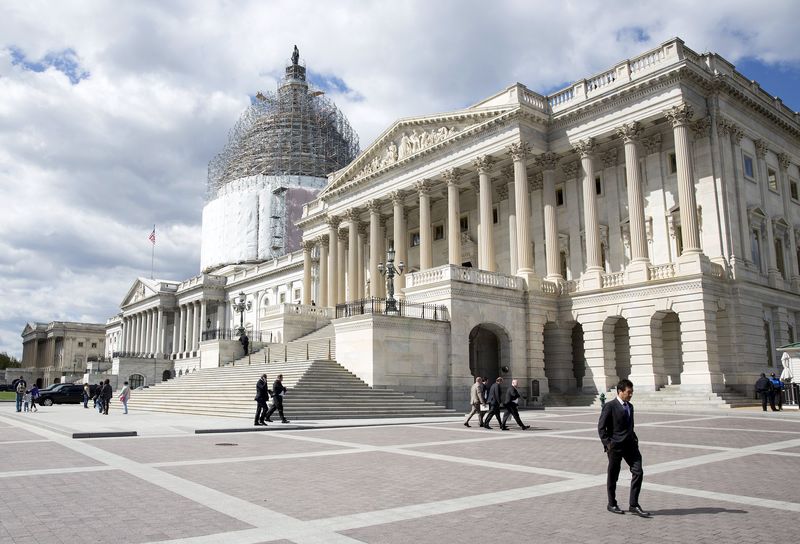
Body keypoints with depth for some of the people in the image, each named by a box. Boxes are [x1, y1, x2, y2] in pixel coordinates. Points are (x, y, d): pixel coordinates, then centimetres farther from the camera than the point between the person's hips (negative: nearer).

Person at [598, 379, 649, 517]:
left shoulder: (630, 406, 12)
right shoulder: (610, 406, -10)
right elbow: (601, 427, -11)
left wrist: (634, 439, 11)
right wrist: (607, 443, -14)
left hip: (630, 445, 6)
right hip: (615, 446, -6)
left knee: (638, 472, -4)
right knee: (613, 476, 6)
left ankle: (633, 505, 4)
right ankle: (611, 504, 21)